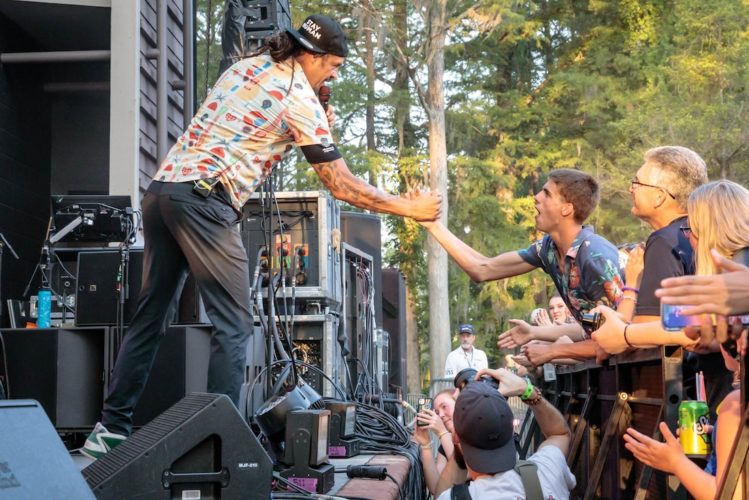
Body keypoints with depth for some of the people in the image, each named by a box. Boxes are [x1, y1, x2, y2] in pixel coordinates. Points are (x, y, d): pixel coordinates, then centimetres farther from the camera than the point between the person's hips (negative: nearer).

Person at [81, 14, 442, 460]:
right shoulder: (300, 99, -2)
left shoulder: (245, 67, 21)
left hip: (163, 188, 8)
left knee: (151, 315, 12)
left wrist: (317, 131, 21)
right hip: (204, 201, -8)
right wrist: (410, 208, 8)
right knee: (234, 323, -3)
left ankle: (112, 429, 15)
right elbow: (342, 186, -1)